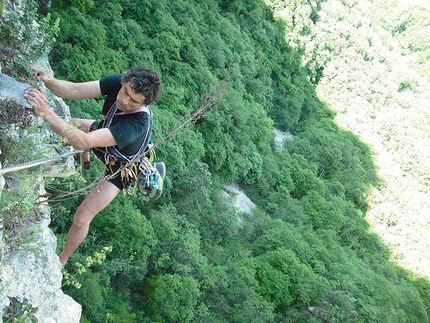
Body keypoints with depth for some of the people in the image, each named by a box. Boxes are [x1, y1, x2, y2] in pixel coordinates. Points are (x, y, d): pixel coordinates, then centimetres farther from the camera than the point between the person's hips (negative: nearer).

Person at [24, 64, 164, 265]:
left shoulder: (136, 124, -47)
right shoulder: (116, 82, -29)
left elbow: (84, 142, -53)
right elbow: (73, 90, -31)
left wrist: (46, 113, -62)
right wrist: (48, 80, -52)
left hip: (121, 167, -6)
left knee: (81, 219, -5)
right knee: (69, 124, 24)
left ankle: (62, 260, 27)